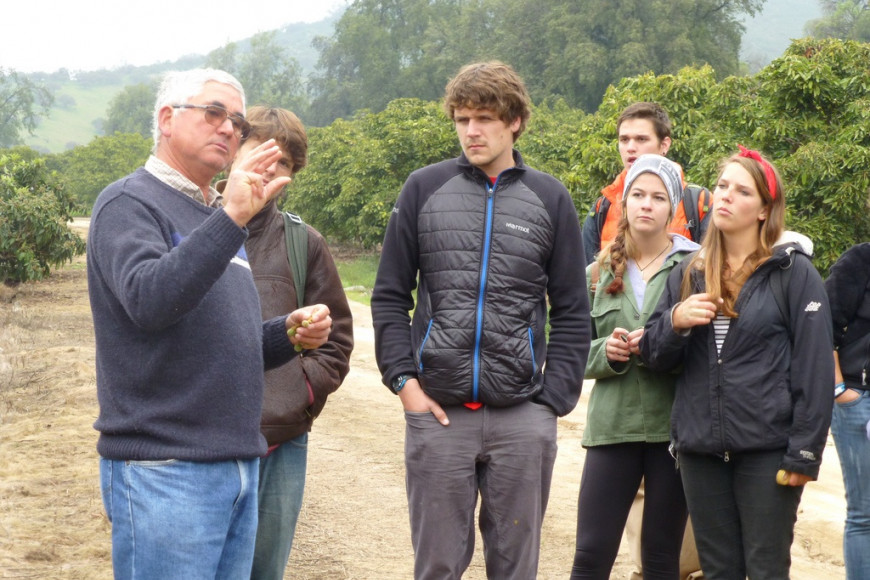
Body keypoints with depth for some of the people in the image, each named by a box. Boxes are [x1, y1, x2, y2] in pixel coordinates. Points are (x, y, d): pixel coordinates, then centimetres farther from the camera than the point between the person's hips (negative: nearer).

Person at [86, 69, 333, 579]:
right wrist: (230, 219, -32)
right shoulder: (129, 203, -5)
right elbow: (149, 302, -25)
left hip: (240, 467, 8)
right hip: (165, 471, -8)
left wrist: (289, 334, 6)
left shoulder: (214, 218, 20)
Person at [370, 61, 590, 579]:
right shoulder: (425, 188, 5)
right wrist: (404, 379, -4)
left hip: (522, 420, 0)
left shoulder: (550, 199, 6)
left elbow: (572, 313, 7)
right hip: (437, 413, 0)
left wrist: (553, 398, -2)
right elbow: (390, 296, 6)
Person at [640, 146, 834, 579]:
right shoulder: (688, 274, 13)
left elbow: (815, 368, -6)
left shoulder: (793, 272, -2)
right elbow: (653, 357, 13)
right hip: (701, 449, 5)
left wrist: (804, 453, -11)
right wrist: (675, 321, -9)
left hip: (766, 450, -4)